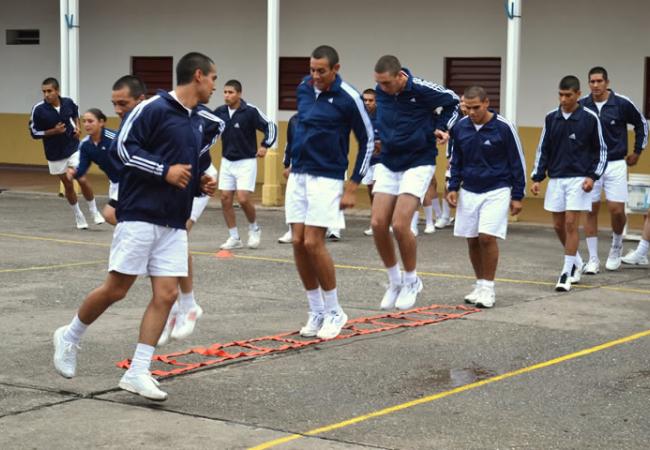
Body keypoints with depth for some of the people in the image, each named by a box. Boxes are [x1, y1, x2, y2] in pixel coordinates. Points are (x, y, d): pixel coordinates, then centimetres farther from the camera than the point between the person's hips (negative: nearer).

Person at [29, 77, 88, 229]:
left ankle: (94, 211, 13)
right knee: (68, 185, 9)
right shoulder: (38, 109, -17)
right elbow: (34, 133, -10)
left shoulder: (68, 102, -10)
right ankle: (79, 217, 27)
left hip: (73, 148, 1)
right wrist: (54, 131, -23)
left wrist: (77, 127, -3)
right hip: (55, 154, -1)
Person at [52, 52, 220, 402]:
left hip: (174, 224, 7)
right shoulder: (153, 108, -9)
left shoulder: (198, 123, 15)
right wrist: (164, 171, -19)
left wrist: (201, 183, 7)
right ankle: (69, 337, 22)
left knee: (166, 294, -3)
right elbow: (124, 146, -15)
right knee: (116, 289, -3)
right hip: (140, 216, -7)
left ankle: (137, 372, 1)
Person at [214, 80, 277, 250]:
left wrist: (264, 145, -21)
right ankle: (234, 238, 13)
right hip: (227, 161, 5)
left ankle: (254, 229, 14)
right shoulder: (219, 112, -1)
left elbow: (270, 126, -10)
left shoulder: (251, 111, -14)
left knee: (243, 199, -14)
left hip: (246, 161, -5)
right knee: (225, 199, 1)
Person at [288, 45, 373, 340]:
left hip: (326, 178, -6)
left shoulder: (348, 98, -12)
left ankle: (334, 312, 5)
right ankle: (316, 312, 14)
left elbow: (367, 141, -5)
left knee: (313, 243, -11)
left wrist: (353, 187, -6)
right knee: (298, 243, 1)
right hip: (298, 175, 6)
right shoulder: (303, 89, 5)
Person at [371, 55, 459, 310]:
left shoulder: (421, 89, -18)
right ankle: (394, 281, 16)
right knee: (378, 224, -4)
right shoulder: (381, 92, -3)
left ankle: (411, 281, 7)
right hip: (388, 164, 5)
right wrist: (382, 138, 4)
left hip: (417, 163, -5)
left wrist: (441, 127, -11)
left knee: (400, 224, -16)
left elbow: (453, 102, 0)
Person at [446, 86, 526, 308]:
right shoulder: (460, 127, -1)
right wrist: (453, 187, 5)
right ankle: (480, 285, 20)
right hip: (469, 191, 4)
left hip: (496, 191, -4)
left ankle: (488, 288, -3)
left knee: (487, 237, -15)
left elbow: (518, 162, -4)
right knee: (472, 240, 5)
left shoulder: (503, 128, -12)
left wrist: (517, 196, -4)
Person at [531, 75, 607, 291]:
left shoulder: (590, 118, -6)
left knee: (571, 224, -9)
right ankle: (576, 261, 30)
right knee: (558, 225, 8)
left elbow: (601, 150, 1)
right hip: (556, 179, 4)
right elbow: (543, 150, 10)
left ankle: (567, 273, -3)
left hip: (578, 180, -4)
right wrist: (537, 178, 4)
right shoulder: (551, 118, 4)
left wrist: (592, 176, -10)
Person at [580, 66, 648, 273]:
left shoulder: (622, 104, -6)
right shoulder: (582, 106, -2)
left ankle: (616, 246, 23)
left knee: (617, 210, -7)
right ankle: (593, 260, 8)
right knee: (590, 211, 1)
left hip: (615, 164, -1)